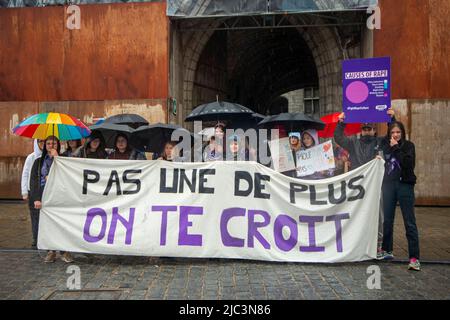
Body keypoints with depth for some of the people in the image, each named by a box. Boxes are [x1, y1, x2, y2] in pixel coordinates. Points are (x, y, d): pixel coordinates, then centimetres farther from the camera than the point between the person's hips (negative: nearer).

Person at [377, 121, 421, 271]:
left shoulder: (408, 145, -2)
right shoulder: (386, 145, 8)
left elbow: (408, 163, -17)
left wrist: (396, 148, -14)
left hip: (405, 185, -3)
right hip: (389, 184, 4)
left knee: (410, 222, -5)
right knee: (387, 220, 12)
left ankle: (414, 257, -2)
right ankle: (387, 250, 27)